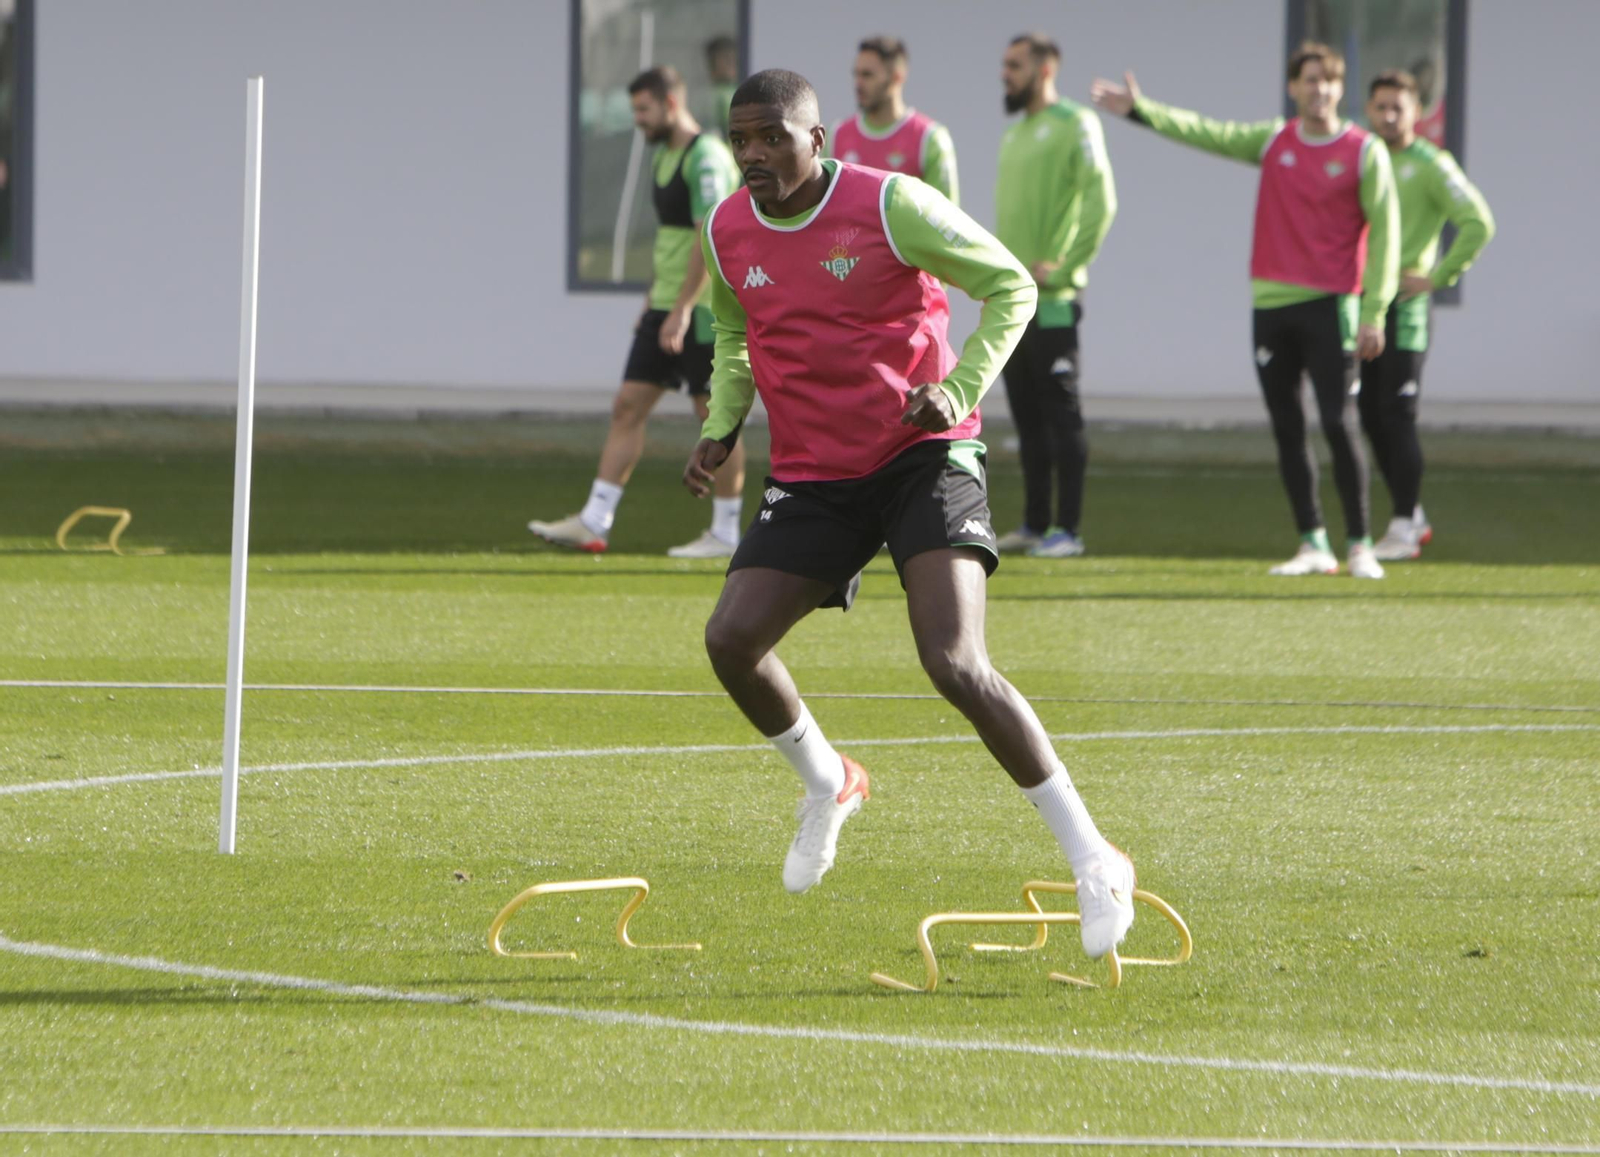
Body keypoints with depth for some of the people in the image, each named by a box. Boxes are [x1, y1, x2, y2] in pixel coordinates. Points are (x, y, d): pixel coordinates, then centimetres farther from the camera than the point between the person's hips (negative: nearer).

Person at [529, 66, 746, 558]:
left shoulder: (706, 157, -15)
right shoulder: (664, 156, 15)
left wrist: (682, 308, -25)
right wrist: (653, 302, 23)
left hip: (701, 311, -10)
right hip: (666, 307, 10)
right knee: (628, 407, 4)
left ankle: (725, 532, 6)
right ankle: (594, 522, 3)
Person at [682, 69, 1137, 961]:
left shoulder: (890, 206, -13)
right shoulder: (728, 234, 4)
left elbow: (1011, 285, -5)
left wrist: (959, 391, -18)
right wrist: (721, 430, 8)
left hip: (922, 457, -6)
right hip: (813, 478, 6)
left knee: (956, 663, -22)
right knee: (731, 639, -11)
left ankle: (1093, 862, -15)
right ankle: (828, 784, 21)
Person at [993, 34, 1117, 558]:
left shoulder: (1074, 125, -7)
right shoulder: (1014, 134, 18)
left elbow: (1101, 203, -15)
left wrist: (1062, 268, -17)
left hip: (1051, 299, -8)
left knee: (1060, 412, -6)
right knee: (1026, 413, 10)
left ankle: (1067, 529, -4)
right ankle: (1034, 523, 15)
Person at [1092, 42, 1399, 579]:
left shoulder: (1365, 152, -1)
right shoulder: (1272, 141, 11)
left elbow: (1384, 231, -4)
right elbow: (1204, 133, 6)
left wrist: (1374, 313, -10)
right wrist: (1141, 110, -6)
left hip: (1329, 303, -4)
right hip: (1271, 305, 5)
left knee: (1338, 423, -10)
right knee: (1287, 429, 5)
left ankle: (1360, 546, -4)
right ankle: (1313, 545, 11)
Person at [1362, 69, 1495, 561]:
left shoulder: (1431, 166, -7)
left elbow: (1479, 224, -12)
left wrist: (1437, 277, -13)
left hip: (1402, 304, -6)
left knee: (1397, 414, -8)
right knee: (1371, 417, 8)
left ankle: (1404, 527, -3)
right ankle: (1412, 517, 18)